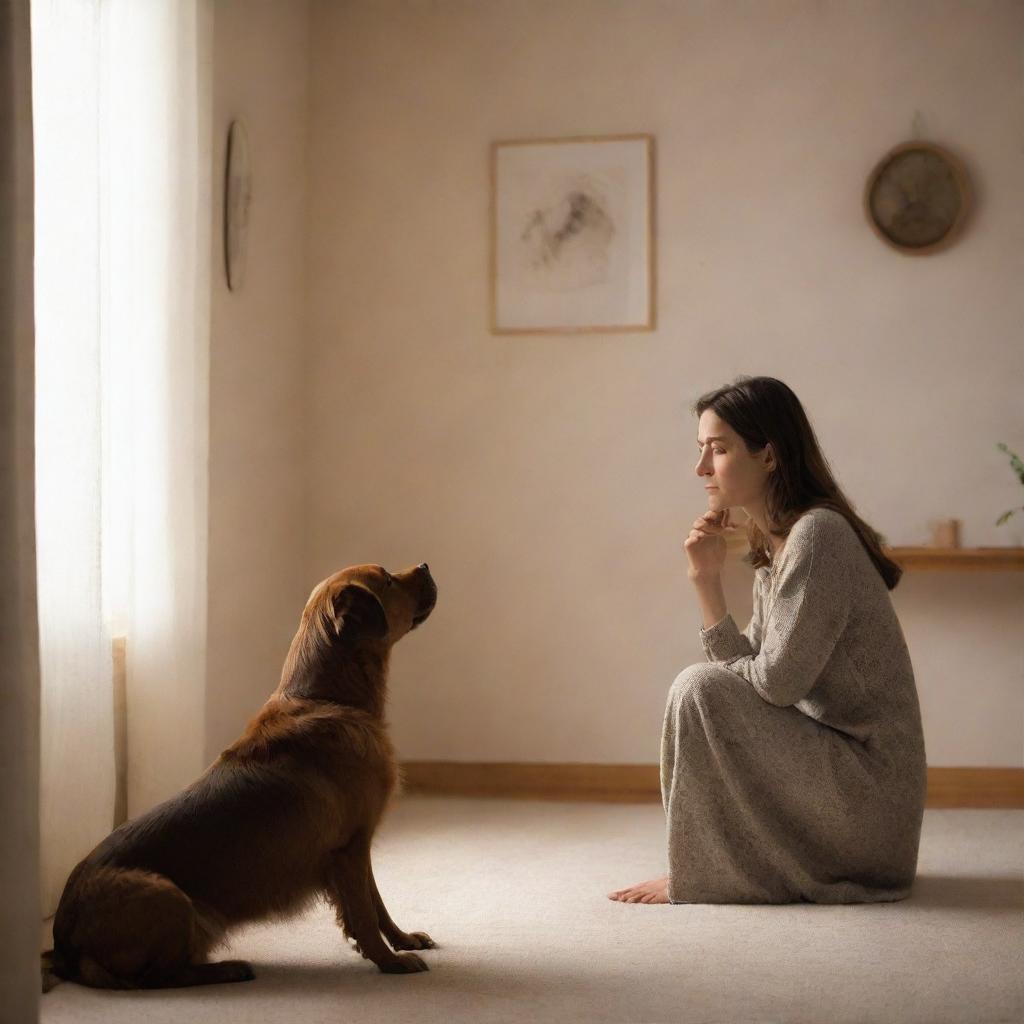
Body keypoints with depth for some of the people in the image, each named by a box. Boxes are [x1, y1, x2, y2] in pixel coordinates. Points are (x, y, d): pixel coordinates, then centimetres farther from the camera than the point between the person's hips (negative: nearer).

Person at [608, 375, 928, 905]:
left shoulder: (819, 534, -17)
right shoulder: (773, 546, 12)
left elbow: (775, 681, -20)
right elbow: (747, 672, 7)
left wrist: (706, 683, -1)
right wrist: (706, 579, -2)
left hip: (869, 786, -10)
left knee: (699, 690, -18)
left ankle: (700, 875, -6)